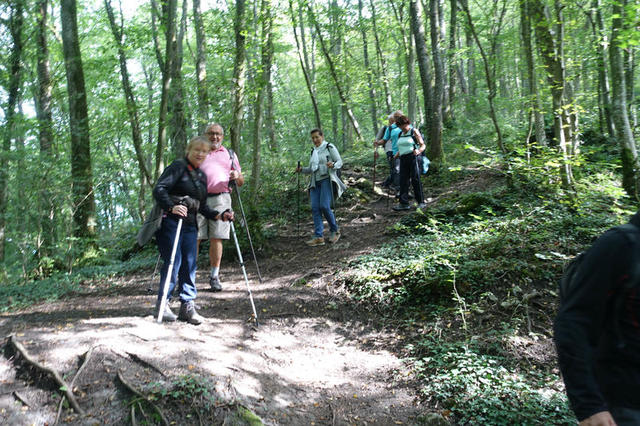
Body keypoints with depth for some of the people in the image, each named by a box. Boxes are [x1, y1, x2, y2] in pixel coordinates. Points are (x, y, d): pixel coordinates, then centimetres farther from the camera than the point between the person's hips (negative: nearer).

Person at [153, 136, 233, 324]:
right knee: (173, 262, -9)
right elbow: (159, 189, -14)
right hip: (170, 221, -7)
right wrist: (172, 207, -27)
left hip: (190, 224, 7)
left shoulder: (202, 176, 19)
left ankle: (187, 305, 10)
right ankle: (162, 304, 4)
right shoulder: (178, 166, -3)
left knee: (190, 264, 4)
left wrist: (218, 215, 4)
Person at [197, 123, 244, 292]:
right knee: (194, 238, -5)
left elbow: (241, 182, 18)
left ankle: (214, 276, 5)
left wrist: (237, 176, -5)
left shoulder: (229, 154, 20)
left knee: (216, 238, -3)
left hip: (220, 198, 0)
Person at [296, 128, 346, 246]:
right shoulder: (314, 151, 21)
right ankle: (318, 237, -10)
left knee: (324, 206, -18)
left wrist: (333, 165, -23)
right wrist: (302, 170, 6)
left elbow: (340, 162, -2)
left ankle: (335, 231, 2)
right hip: (315, 182, 6)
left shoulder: (330, 147, 2)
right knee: (315, 208, -7)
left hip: (327, 180, -6)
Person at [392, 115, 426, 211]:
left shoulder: (414, 131, 2)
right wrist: (395, 156, 8)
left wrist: (418, 151, -23)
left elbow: (423, 145, -2)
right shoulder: (400, 135, 19)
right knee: (403, 181, 0)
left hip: (413, 157, -6)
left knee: (415, 180, -6)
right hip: (403, 159, 6)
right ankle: (404, 203, 1)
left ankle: (421, 202, 3)